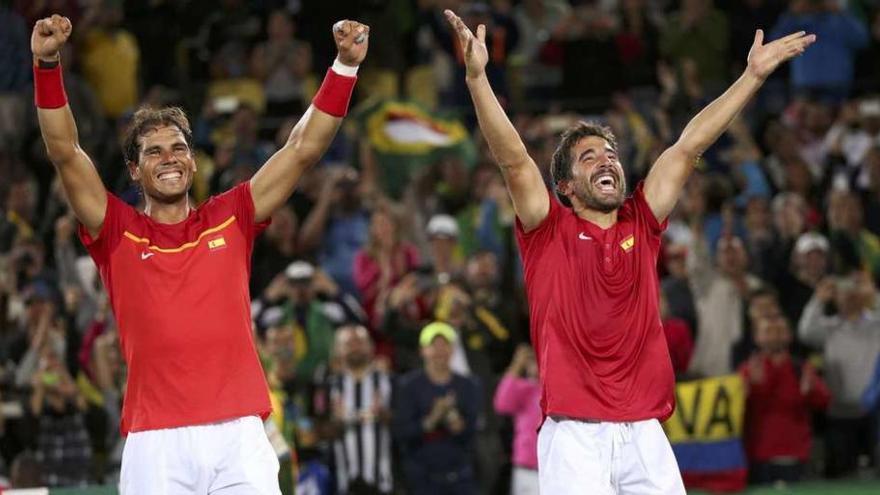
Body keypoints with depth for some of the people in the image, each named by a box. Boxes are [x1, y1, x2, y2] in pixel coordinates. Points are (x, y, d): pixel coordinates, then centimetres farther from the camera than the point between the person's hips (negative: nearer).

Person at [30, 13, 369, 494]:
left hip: (238, 435, 1)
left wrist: (345, 67, 4)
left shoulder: (229, 219, 14)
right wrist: (47, 65, -11)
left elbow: (304, 147, 12)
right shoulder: (118, 233, 9)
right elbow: (65, 152, 0)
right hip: (155, 440, -1)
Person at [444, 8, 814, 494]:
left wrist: (754, 74, 19)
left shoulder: (641, 226, 15)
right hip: (574, 432, -4)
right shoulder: (550, 231, 6)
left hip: (644, 433, 4)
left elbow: (689, 147, 15)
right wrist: (477, 77, -19)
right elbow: (513, 158, -6)